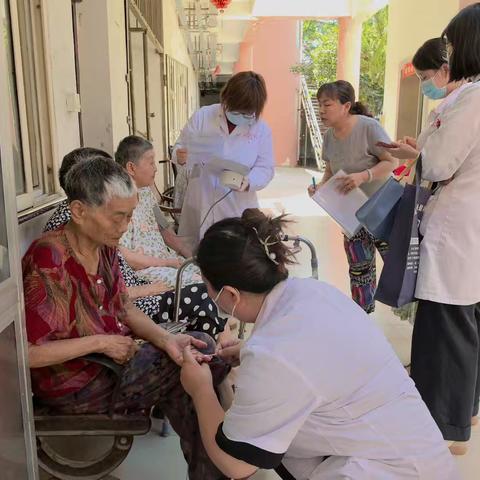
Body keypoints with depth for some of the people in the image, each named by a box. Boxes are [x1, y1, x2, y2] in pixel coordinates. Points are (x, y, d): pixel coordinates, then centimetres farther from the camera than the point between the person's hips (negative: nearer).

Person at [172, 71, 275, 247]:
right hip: (199, 205, 1)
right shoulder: (202, 116, -2)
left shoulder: (261, 129, -2)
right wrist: (180, 155, -21)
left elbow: (265, 168, -1)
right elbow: (181, 145, 3)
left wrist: (249, 181, -22)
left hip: (237, 208, 0)